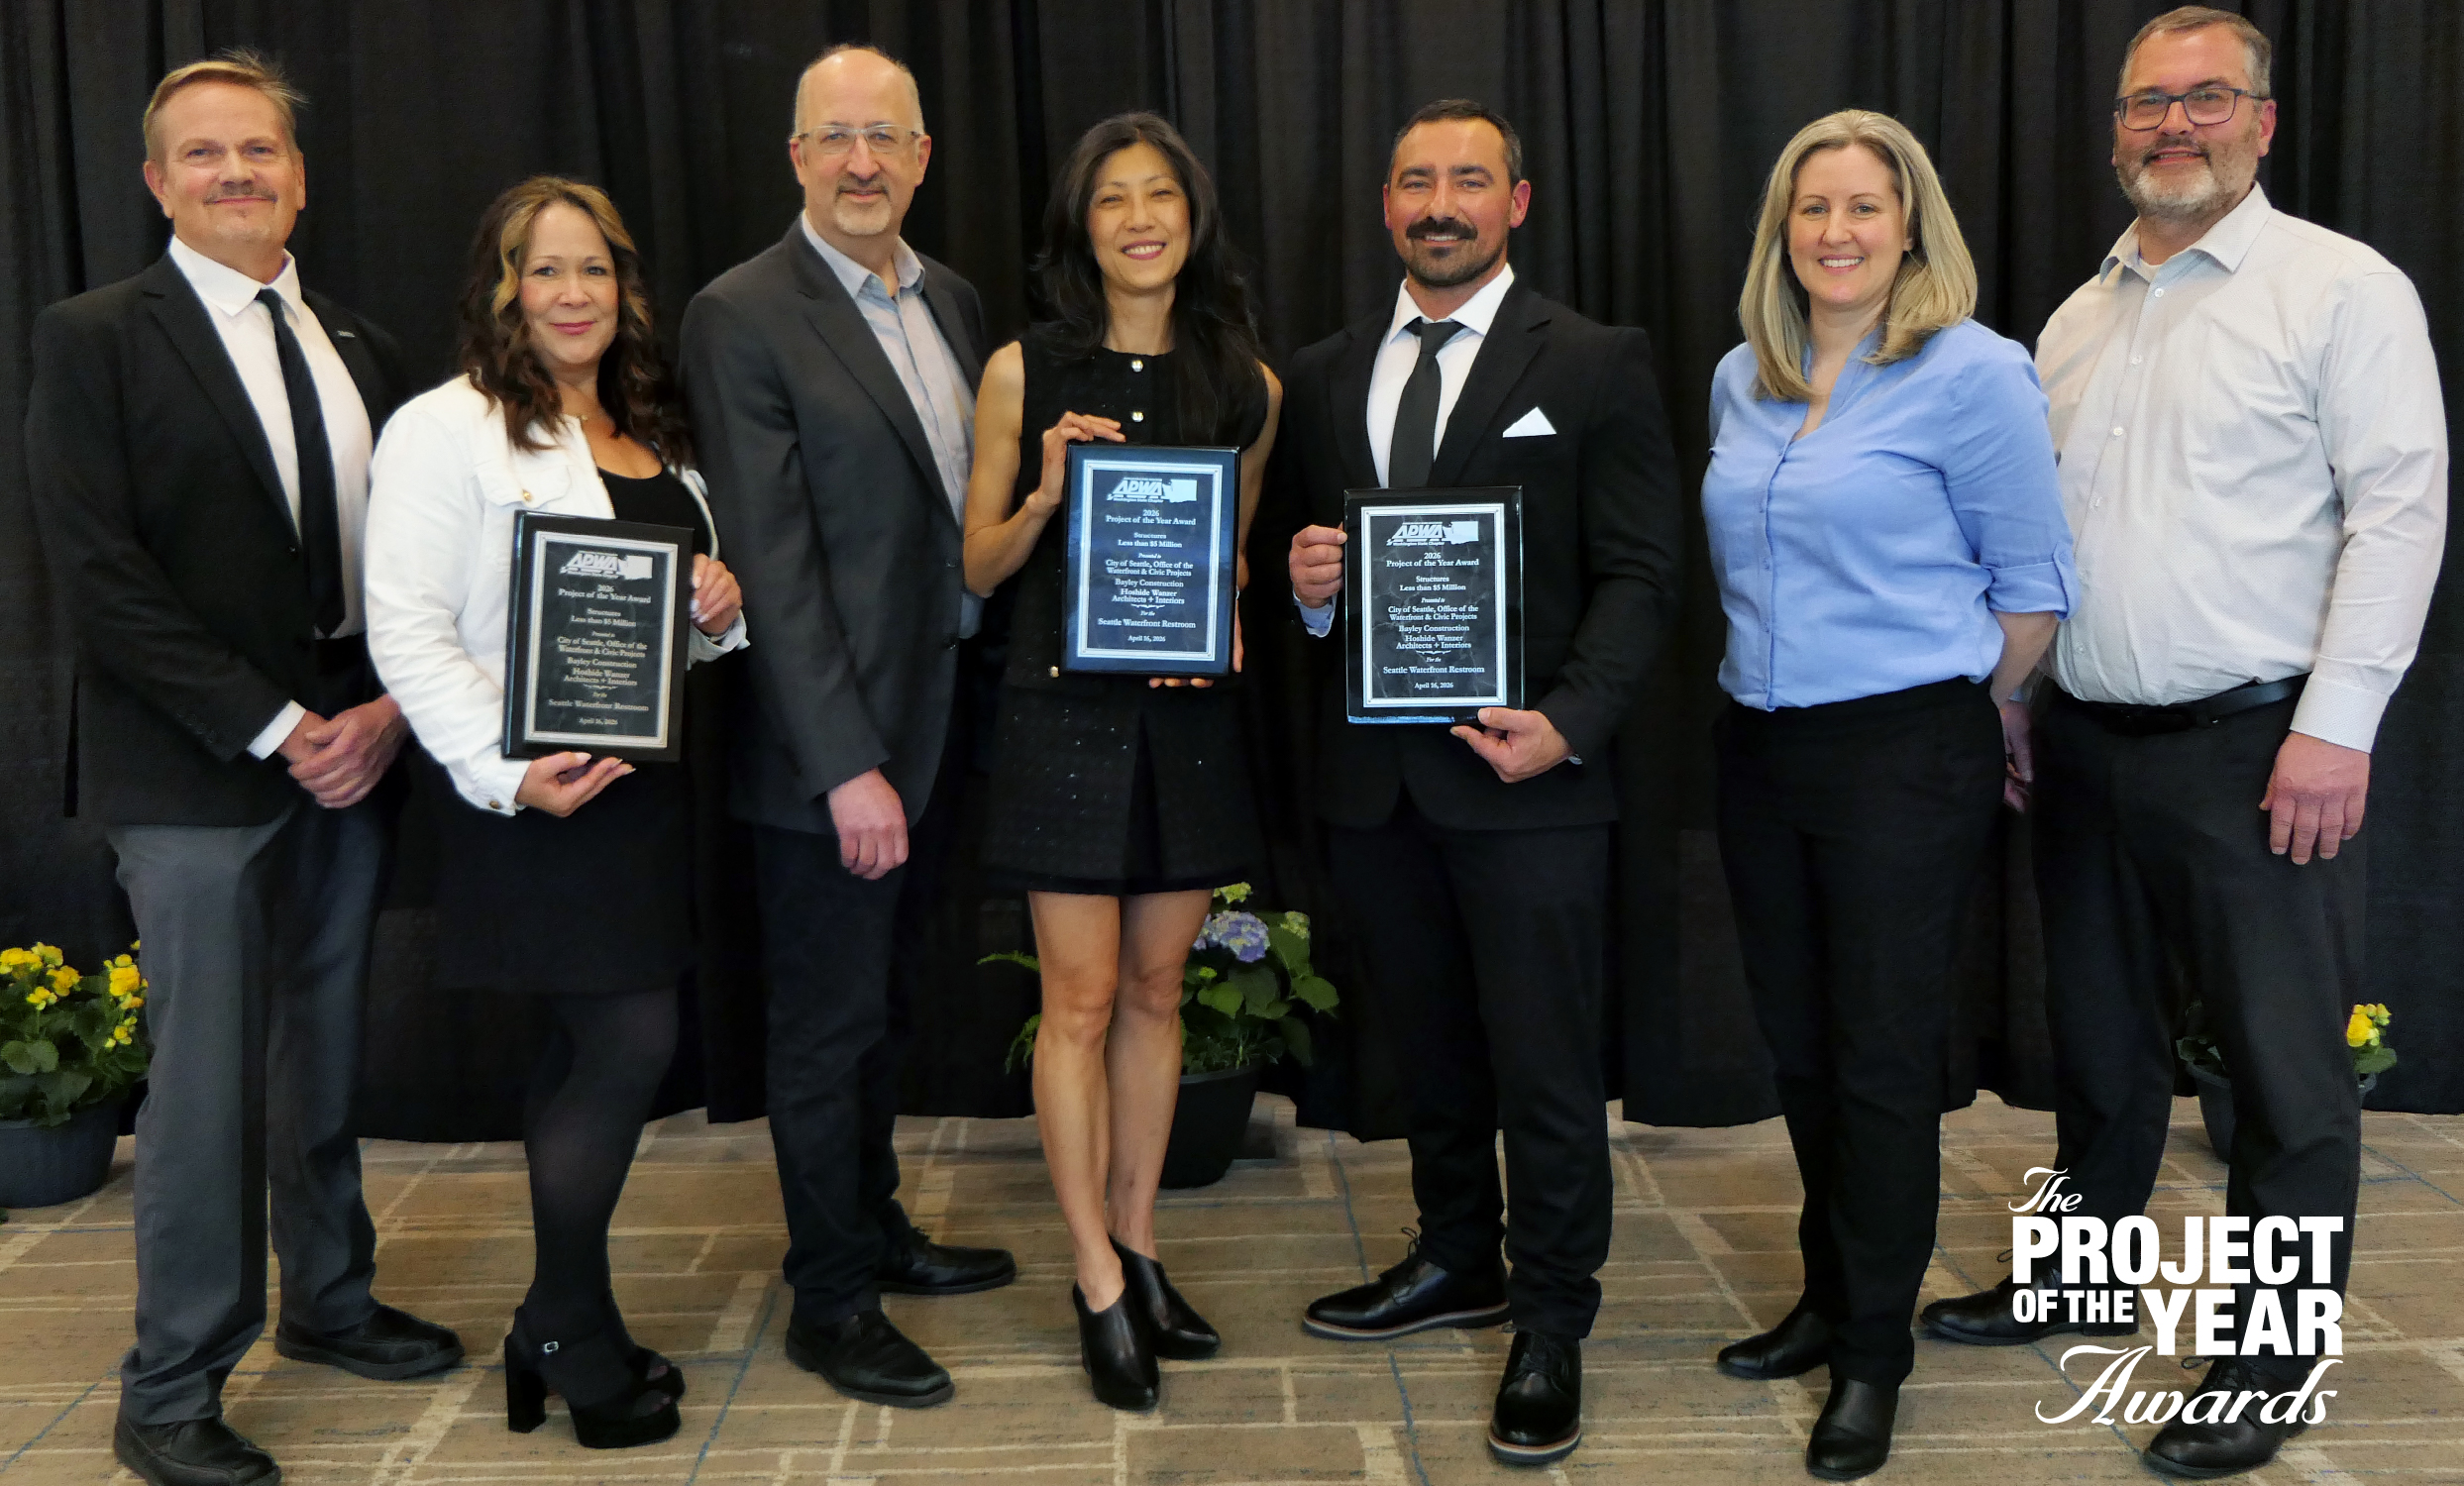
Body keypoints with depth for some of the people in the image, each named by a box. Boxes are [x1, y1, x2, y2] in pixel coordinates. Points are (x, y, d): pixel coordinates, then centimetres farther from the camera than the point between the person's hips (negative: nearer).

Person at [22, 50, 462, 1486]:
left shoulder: (359, 346, 12)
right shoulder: (94, 340, -4)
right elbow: (102, 578, -11)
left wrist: (388, 707, -5)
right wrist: (274, 729, -15)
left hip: (353, 752, 5)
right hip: (196, 773, -5)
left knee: (326, 1051, 16)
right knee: (208, 1080, -2)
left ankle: (330, 1299, 33)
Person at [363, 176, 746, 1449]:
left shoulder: (648, 434, 16)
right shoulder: (447, 430, -8)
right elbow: (406, 628, -15)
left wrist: (718, 604, 1)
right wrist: (504, 771, -22)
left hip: (642, 781, 8)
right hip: (540, 794, -8)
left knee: (584, 1046, 12)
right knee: (631, 1042, -8)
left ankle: (560, 1327, 24)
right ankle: (570, 1334, 9)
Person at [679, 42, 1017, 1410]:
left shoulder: (953, 303, 10)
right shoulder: (743, 317, -12)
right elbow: (772, 560, -17)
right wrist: (847, 764, -20)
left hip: (935, 727, 7)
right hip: (828, 744, -7)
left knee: (885, 1002, 21)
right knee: (828, 1026, 5)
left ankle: (873, 1228, 38)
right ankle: (829, 1303, 19)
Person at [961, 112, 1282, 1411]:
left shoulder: (1246, 385, 6)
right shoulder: (1026, 372, -1)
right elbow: (979, 567, 3)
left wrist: (1229, 618, -5)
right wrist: (1046, 495, -16)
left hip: (1188, 712, 3)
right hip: (1064, 707, -3)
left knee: (1155, 989, 10)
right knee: (1081, 998, 0)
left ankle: (1137, 1248, 24)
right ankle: (1100, 1286, 10)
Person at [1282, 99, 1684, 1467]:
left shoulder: (1594, 366, -1)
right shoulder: (1323, 377, 13)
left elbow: (1640, 574, -5)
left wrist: (1567, 722, -18)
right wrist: (1306, 583, -6)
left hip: (1528, 776, -4)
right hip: (1373, 778, 5)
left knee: (1544, 1067, 1)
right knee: (1429, 1045, 18)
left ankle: (1549, 1330, 16)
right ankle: (1456, 1262, 37)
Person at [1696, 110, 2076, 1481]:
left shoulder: (1973, 374, -10)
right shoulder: (1742, 382, 9)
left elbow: (2034, 583, -5)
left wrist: (1980, 712, 3)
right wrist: (1772, 668, 14)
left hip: (1906, 755, -6)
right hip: (1763, 752, 6)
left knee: (1885, 1056, 1)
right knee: (1799, 1045, 14)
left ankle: (1875, 1354, 16)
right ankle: (1831, 1301, 32)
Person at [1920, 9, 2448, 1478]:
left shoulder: (2342, 290, -5)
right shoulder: (2077, 319, 13)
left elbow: (2400, 510, -11)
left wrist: (2335, 725, -17)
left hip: (2257, 746, -6)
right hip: (2087, 741, 6)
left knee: (2288, 1065, 2)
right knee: (2100, 1036, 18)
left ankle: (2265, 1367, 16)